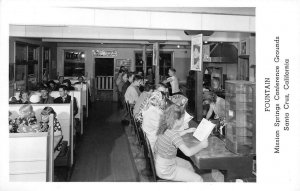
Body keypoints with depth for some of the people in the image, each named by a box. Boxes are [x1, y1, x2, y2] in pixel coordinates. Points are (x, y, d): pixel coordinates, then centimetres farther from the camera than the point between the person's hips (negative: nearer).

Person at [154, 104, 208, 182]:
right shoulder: (173, 134, -30)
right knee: (198, 179, -3)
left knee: (188, 165, 29)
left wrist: (186, 131, 22)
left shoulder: (165, 128, -4)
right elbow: (188, 152, -34)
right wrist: (201, 145, -19)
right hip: (165, 170, -9)